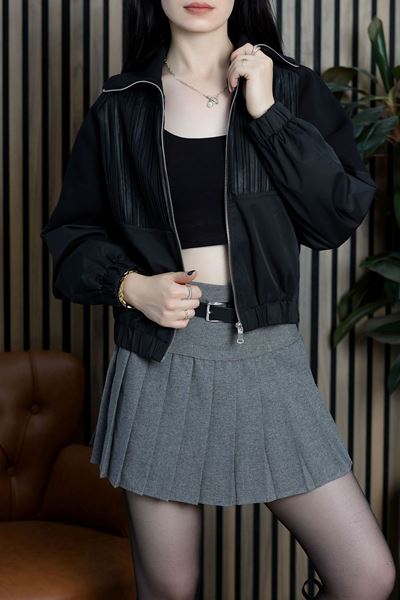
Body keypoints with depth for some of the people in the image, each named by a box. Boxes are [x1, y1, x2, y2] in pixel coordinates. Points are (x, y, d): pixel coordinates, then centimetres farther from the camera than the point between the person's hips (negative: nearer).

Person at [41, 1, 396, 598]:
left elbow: (341, 217, -4)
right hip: (160, 365, 0)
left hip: (266, 357, 1)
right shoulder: (120, 106, 5)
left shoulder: (292, 87, 6)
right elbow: (72, 233, 10)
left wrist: (267, 114, -9)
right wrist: (130, 285, -9)